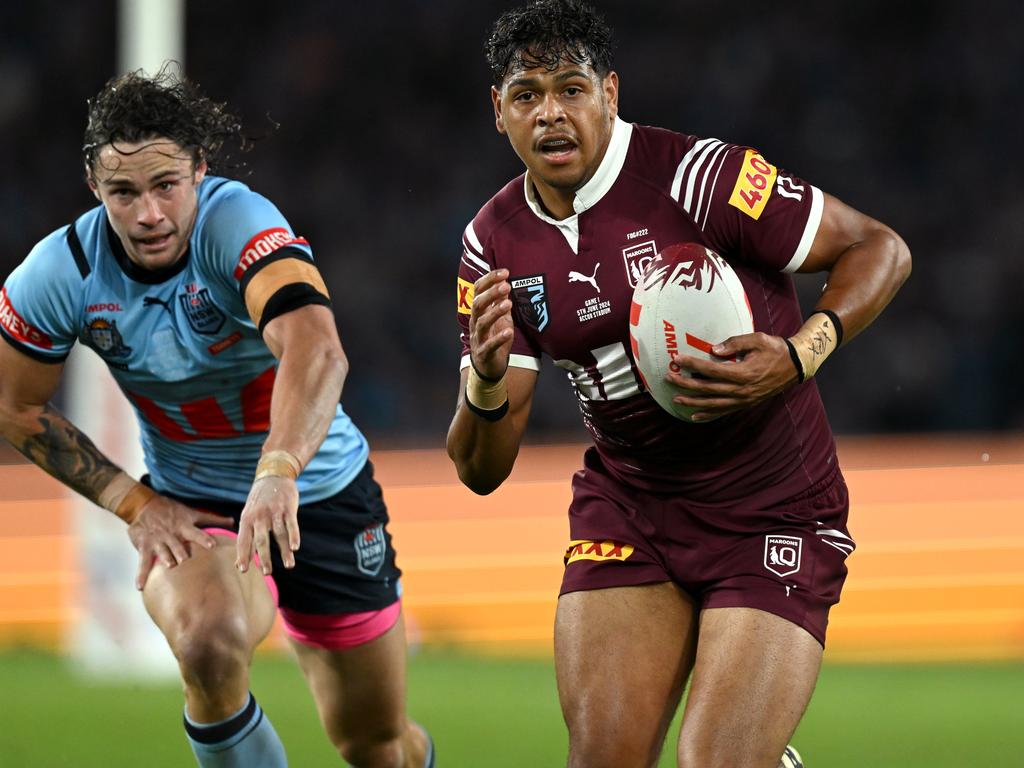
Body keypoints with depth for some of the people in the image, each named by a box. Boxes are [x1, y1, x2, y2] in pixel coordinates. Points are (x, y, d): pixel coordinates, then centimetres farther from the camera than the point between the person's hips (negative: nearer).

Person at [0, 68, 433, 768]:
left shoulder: (238, 223, -27)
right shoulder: (62, 271, -15)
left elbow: (316, 350, -45)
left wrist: (278, 471, -61)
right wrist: (133, 503, -7)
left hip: (322, 493, -1)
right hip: (189, 511, 1)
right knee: (211, 645, -34)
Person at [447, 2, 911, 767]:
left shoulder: (697, 176, -17)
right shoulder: (496, 244, -1)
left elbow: (880, 249, -9)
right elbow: (481, 471, -1)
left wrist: (799, 358, -25)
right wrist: (488, 381, -23)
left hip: (775, 516, -4)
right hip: (627, 511, 4)